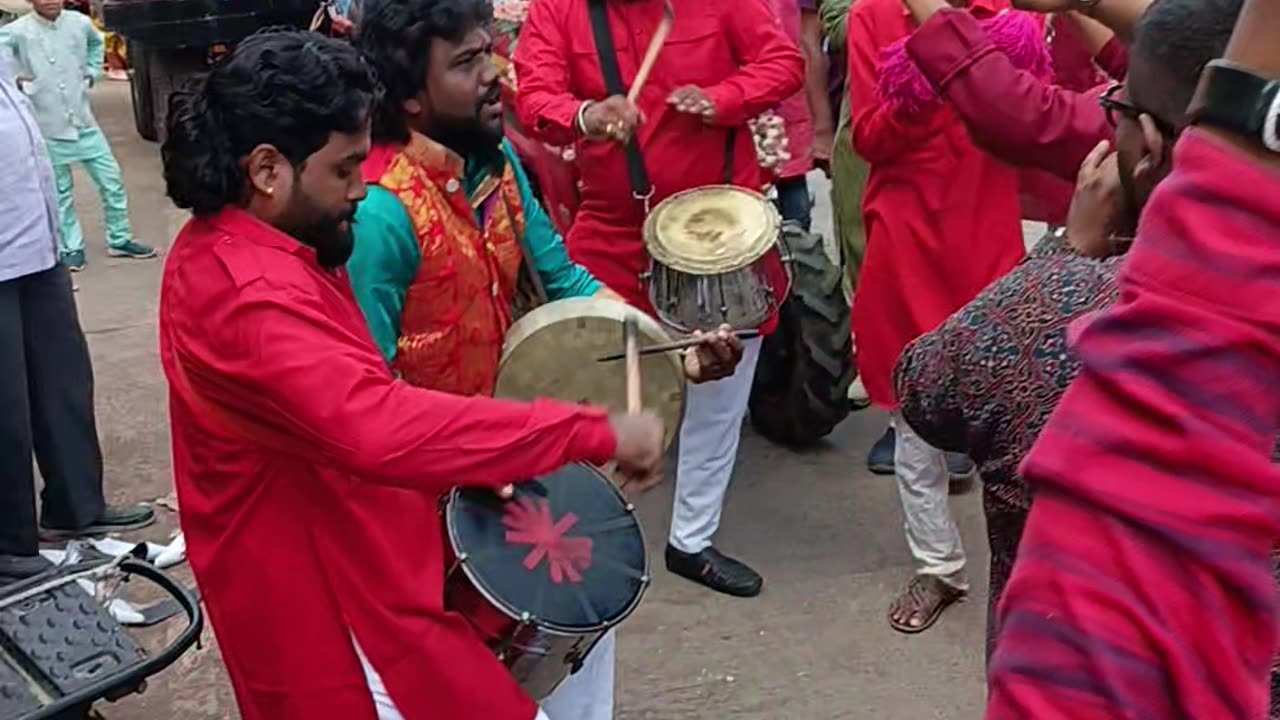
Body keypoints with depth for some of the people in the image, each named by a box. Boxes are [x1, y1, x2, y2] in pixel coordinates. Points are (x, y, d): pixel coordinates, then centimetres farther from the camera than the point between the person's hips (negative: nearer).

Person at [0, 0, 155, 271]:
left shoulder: (80, 22, -1)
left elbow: (96, 42, 21)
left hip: (83, 120, 3)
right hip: (47, 127, -3)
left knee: (112, 181, 7)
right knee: (60, 191, 8)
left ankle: (119, 240, 22)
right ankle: (71, 247, 21)